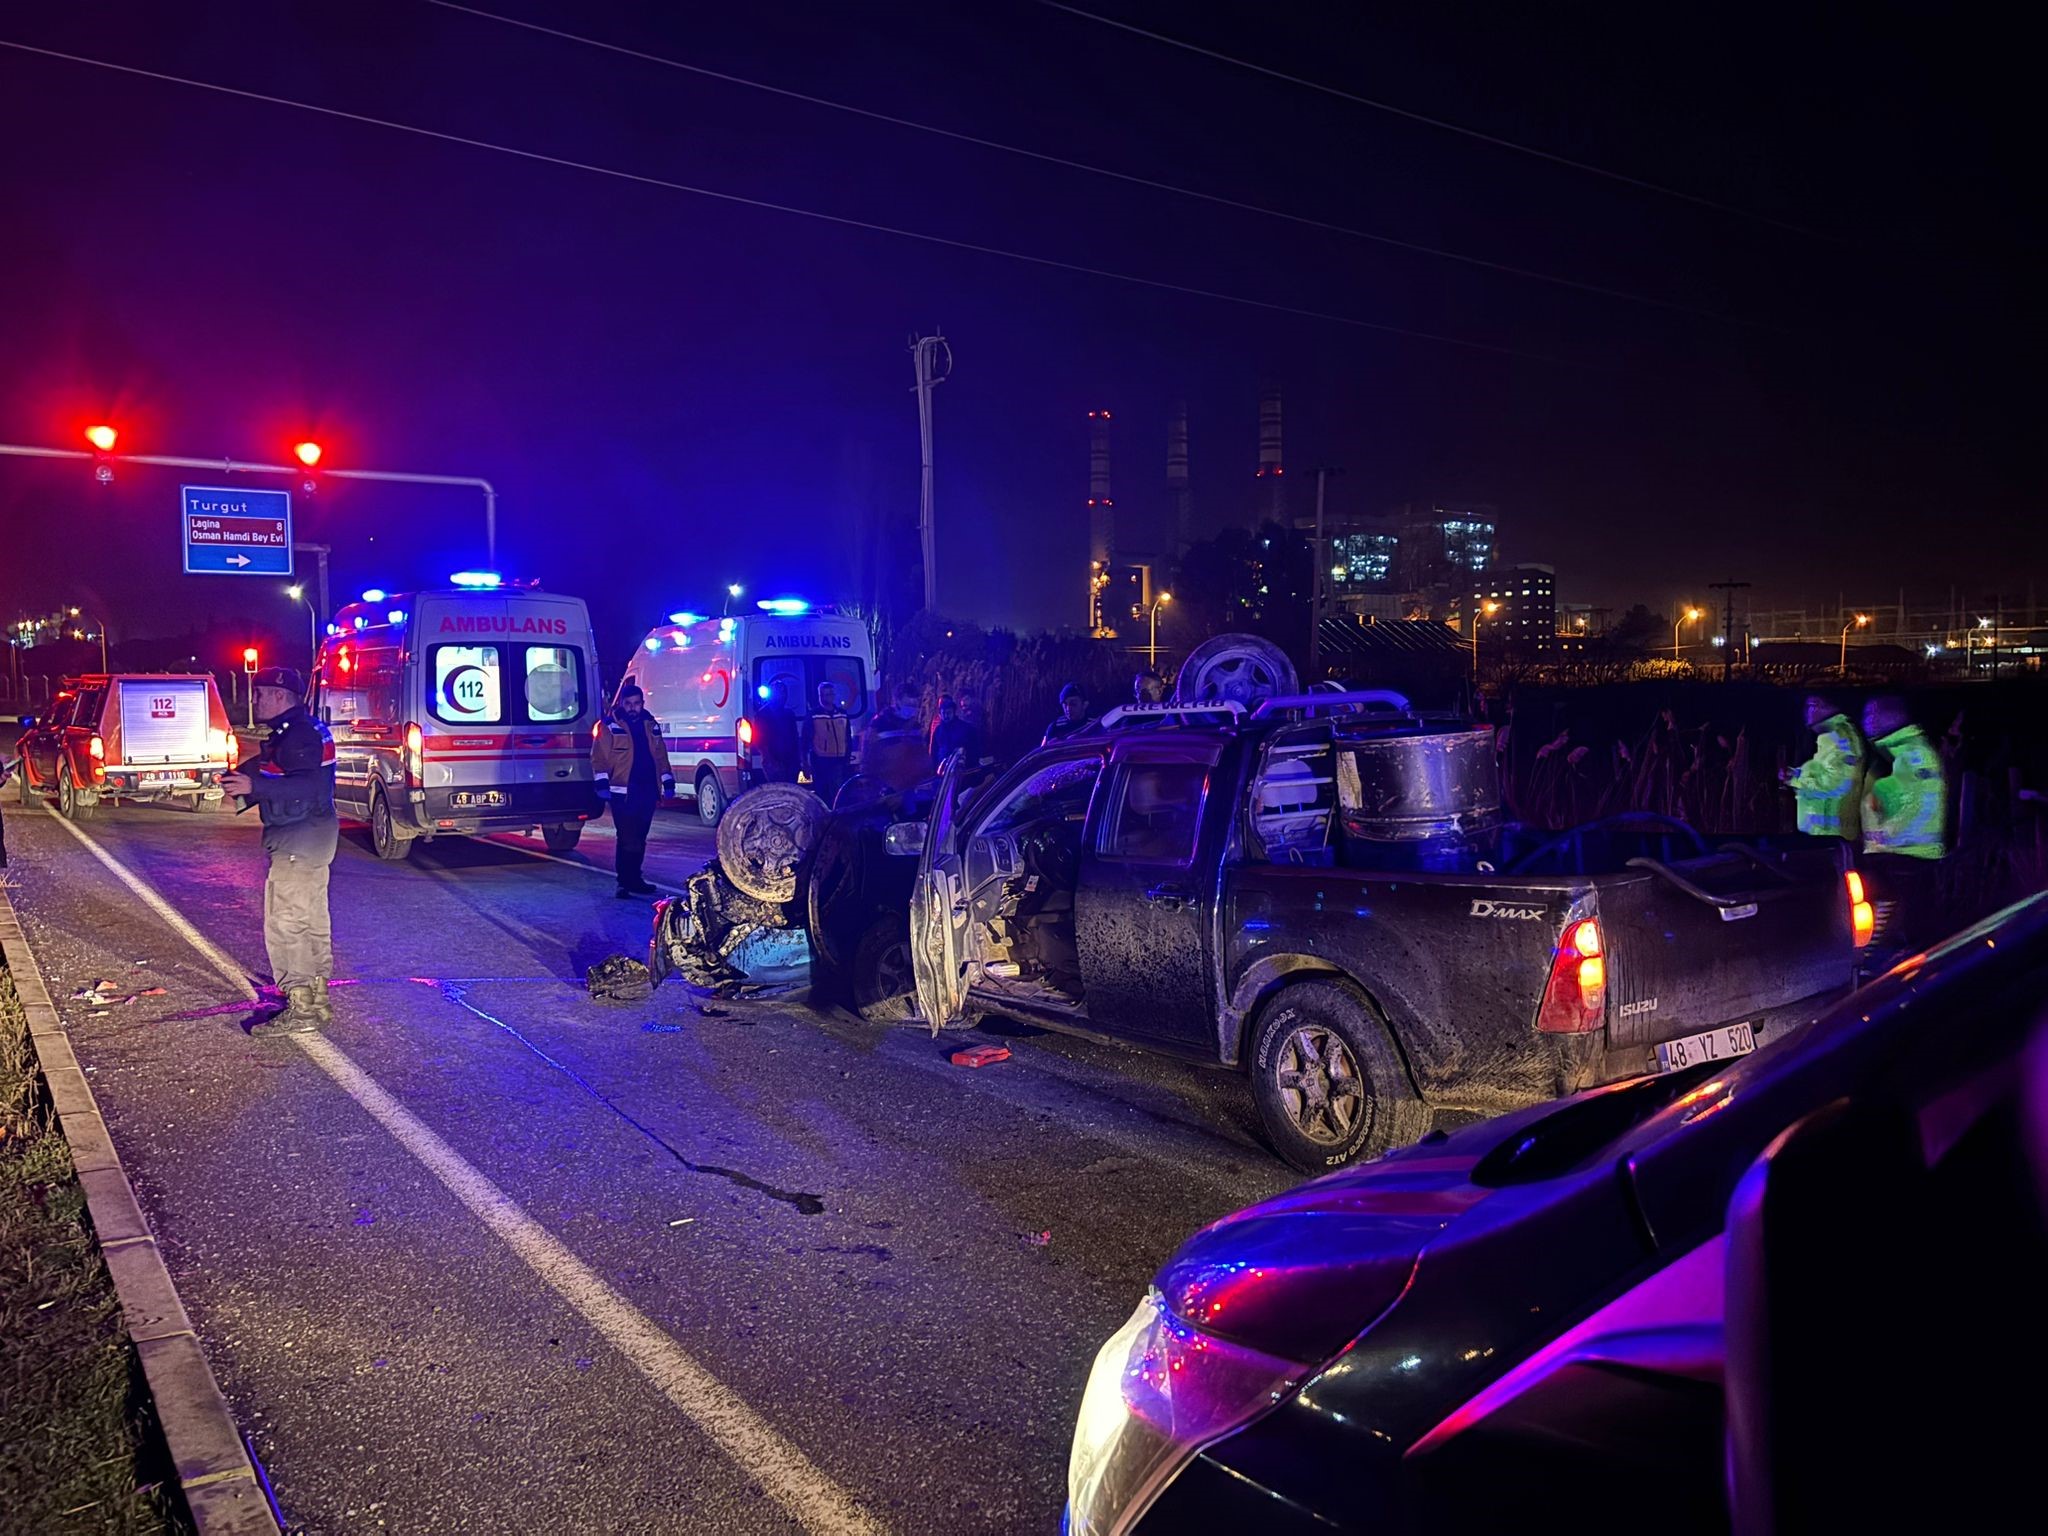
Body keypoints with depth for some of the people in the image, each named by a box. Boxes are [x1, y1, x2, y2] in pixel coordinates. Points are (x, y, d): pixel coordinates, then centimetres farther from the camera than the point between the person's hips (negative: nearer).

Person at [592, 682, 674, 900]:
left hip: (647, 792, 5)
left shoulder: (651, 726, 14)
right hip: (622, 793, -5)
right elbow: (599, 758, -6)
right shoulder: (610, 727, -3)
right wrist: (602, 783, -15)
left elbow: (661, 757, 18)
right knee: (628, 839, -10)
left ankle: (634, 879, 20)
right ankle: (625, 882, -6)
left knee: (639, 839, 11)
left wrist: (668, 783, 13)